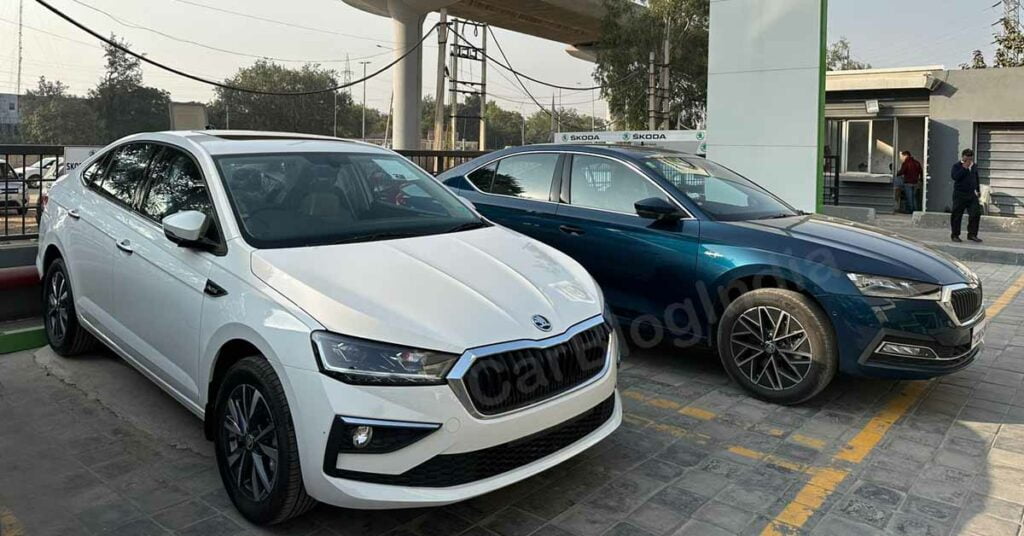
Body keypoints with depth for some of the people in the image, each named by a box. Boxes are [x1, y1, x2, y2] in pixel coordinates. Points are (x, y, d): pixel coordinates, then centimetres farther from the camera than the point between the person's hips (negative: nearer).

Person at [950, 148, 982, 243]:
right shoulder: (957, 166, -4)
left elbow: (976, 178, 23)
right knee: (957, 215, 1)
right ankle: (955, 235, 10)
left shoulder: (974, 165, 12)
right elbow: (955, 177, -20)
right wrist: (964, 168, -20)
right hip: (960, 194, -5)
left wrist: (978, 190, 21)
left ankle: (972, 234, 6)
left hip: (972, 194, 5)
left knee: (976, 214, -3)